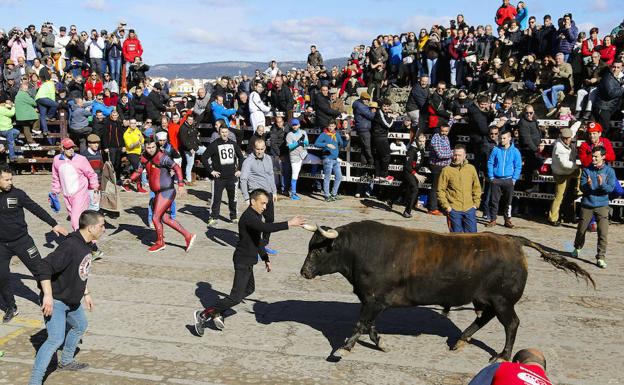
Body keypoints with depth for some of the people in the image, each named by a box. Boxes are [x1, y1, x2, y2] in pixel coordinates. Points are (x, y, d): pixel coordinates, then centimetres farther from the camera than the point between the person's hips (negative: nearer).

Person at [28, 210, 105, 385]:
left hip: (72, 300, 10)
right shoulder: (70, 246, -28)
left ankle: (66, 361, 46)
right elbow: (45, 267, -33)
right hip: (55, 301, -10)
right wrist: (48, 296, -35)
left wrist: (86, 293, 23)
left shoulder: (86, 245, 2)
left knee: (80, 326, 26)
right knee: (56, 339, -17)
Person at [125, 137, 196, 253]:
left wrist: (180, 185, -23)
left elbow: (177, 168, -17)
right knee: (164, 218, 14)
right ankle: (188, 236, 21)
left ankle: (160, 243, 19)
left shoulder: (162, 157, -16)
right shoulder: (144, 158, 7)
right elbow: (139, 171, 13)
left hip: (166, 192, -9)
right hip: (158, 192, 9)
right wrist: (130, 179, -6)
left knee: (155, 218, -3)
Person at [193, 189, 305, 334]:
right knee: (236, 297, -11)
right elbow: (266, 228, -37)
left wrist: (265, 258, 25)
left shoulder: (256, 216, 12)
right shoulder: (248, 217, -20)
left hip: (248, 261, 11)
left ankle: (218, 313, 23)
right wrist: (289, 224, -36)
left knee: (249, 289, 22)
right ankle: (204, 315, -4)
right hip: (243, 261, -11)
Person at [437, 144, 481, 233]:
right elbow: (440, 190, -2)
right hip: (454, 210, -2)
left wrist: (476, 203, 4)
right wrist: (446, 206, -8)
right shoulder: (446, 170, -3)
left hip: (469, 209, 2)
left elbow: (477, 188, 12)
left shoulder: (471, 168, 5)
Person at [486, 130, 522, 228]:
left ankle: (508, 220, 15)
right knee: (494, 200, 2)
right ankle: (493, 219, 10)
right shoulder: (495, 150, -1)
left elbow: (518, 166, 2)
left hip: (508, 180, 0)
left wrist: (514, 179, -5)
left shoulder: (515, 151, -1)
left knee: (508, 201, 7)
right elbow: (490, 163, 3)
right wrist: (491, 177, -3)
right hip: (496, 180, 0)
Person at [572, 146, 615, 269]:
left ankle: (600, 257, 0)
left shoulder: (609, 171, -1)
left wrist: (602, 184, -26)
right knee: (581, 230, 11)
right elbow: (582, 187, -4)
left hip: (602, 205, -1)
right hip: (587, 205, 1)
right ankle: (577, 248, 38)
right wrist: (588, 185, -25)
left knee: (603, 232, -8)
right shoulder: (587, 170, 0)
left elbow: (610, 188, -7)